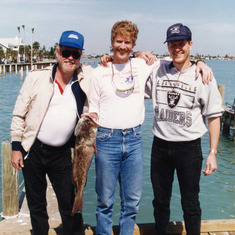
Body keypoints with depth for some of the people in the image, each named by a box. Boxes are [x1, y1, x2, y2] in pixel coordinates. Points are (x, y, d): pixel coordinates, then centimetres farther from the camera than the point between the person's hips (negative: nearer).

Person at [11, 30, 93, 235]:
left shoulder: (87, 76, -2)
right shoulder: (37, 78, -5)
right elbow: (19, 115, 0)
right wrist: (16, 147, -1)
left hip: (61, 154, 0)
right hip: (32, 150, 0)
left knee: (69, 204, 5)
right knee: (36, 204, 14)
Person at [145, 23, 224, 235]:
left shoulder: (203, 76, -4)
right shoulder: (157, 72, 2)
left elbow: (214, 116, -2)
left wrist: (213, 153, -7)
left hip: (189, 148, -2)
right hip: (160, 146, 3)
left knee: (190, 204, 7)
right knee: (160, 201, 16)